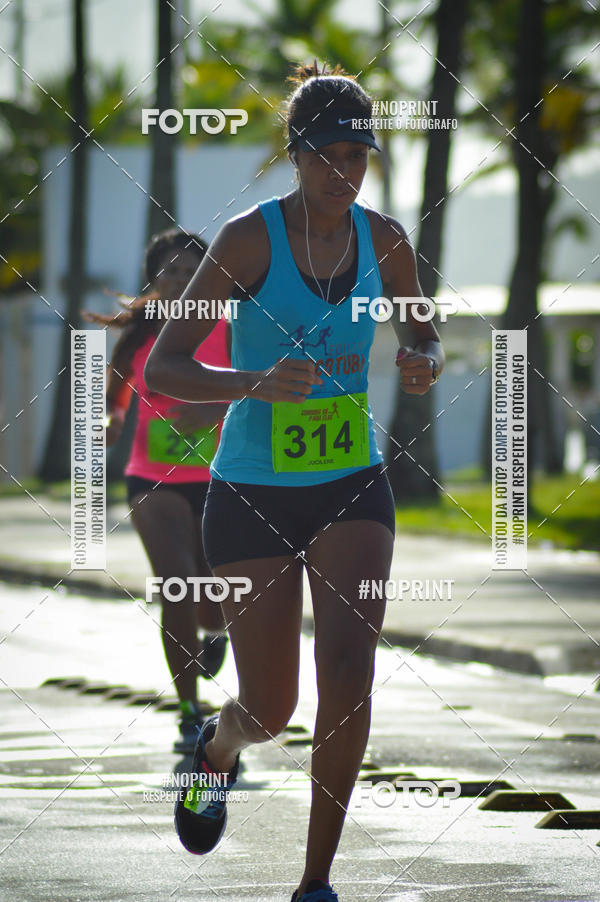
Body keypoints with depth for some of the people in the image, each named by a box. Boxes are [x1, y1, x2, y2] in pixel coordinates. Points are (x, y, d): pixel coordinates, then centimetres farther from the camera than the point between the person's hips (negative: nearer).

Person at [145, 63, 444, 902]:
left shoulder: (384, 239, 0)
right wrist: (257, 384, -30)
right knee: (270, 711, 2)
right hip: (254, 494, -3)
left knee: (350, 665, -18)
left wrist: (424, 362, -6)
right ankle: (217, 748, 42)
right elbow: (160, 369, -13)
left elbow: (424, 333, 19)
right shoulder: (250, 238, -13)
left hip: (353, 488, 3)